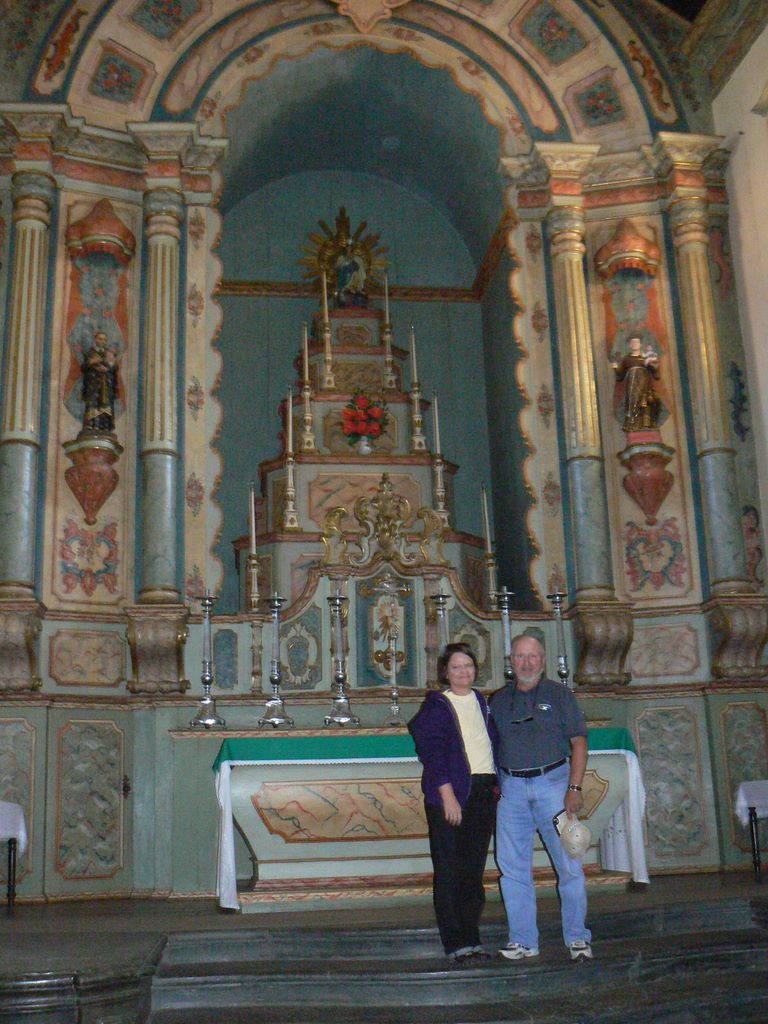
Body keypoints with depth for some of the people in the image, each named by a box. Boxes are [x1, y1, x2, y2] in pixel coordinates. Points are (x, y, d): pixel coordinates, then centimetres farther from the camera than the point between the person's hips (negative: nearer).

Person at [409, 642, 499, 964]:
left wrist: (496, 782, 11)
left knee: (474, 869, 10)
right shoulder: (435, 706, -3)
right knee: (449, 871, -2)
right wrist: (447, 794, -17)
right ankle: (456, 942, 4)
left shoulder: (481, 702, 16)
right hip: (449, 794, -6)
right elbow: (432, 752, -10)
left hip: (484, 791, 6)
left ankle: (471, 937, 18)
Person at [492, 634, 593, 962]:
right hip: (511, 787, 3)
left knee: (568, 863, -3)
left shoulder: (558, 694, 5)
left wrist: (574, 788, -9)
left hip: (552, 782, -3)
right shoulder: (498, 700, 13)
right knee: (513, 866, 5)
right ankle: (523, 940, 15)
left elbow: (578, 742, 0)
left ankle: (577, 938, 10)